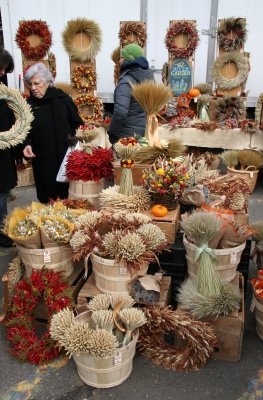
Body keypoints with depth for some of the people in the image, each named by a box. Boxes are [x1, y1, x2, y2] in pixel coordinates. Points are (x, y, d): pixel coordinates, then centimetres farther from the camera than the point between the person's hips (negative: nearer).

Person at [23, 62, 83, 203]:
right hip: (43, 160, 1)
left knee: (69, 196, 4)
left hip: (67, 157, -1)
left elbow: (77, 123, 5)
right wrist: (27, 145, -9)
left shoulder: (62, 98, 1)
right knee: (48, 198, 4)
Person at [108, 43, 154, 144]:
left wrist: (111, 132, -16)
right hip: (146, 132, 8)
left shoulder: (126, 81, -18)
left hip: (127, 135, -8)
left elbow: (120, 112, -29)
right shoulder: (149, 76, 6)